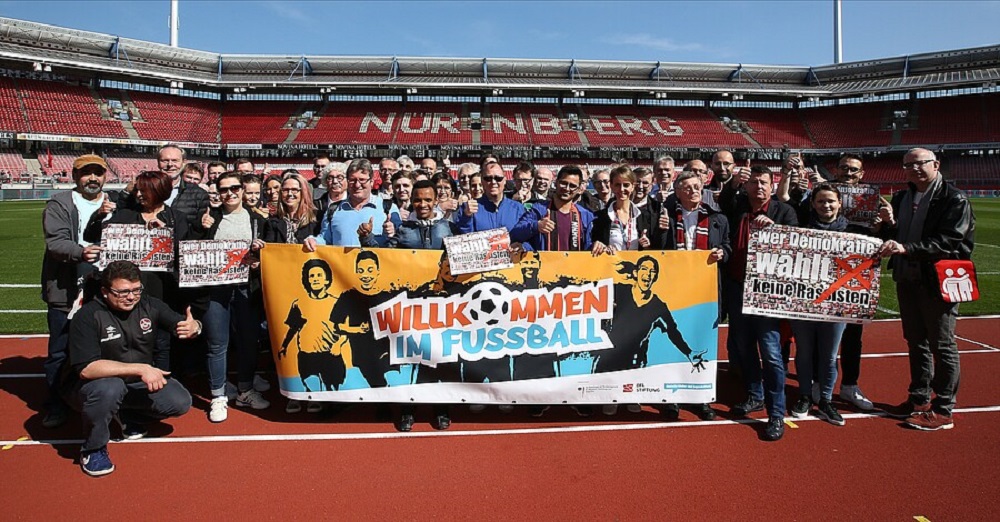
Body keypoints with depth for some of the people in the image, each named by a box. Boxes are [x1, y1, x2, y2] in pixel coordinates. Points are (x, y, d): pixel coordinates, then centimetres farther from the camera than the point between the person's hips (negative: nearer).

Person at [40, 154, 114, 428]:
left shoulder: (115, 205, 14)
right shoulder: (59, 204, 2)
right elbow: (55, 242, -12)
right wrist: (80, 252, -32)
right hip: (66, 292, -2)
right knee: (60, 352, 4)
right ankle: (56, 405, 18)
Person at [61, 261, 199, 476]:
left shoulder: (149, 305, -10)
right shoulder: (88, 317, -23)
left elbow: (181, 323, -6)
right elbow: (86, 368, -32)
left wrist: (194, 327, -33)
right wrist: (140, 369, -39)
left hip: (137, 385, 5)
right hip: (90, 386, -5)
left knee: (180, 402, -14)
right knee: (109, 388, -38)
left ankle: (129, 416, 17)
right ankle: (92, 449, -10)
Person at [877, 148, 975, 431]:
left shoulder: (955, 200, -10)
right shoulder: (901, 198, 11)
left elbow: (948, 242, -22)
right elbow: (893, 239, 11)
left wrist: (906, 248, -32)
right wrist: (889, 225, -10)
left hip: (938, 282, -7)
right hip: (907, 280, 7)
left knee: (942, 346, 2)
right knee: (916, 342, 16)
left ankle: (943, 410, 10)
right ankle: (919, 399, 29)